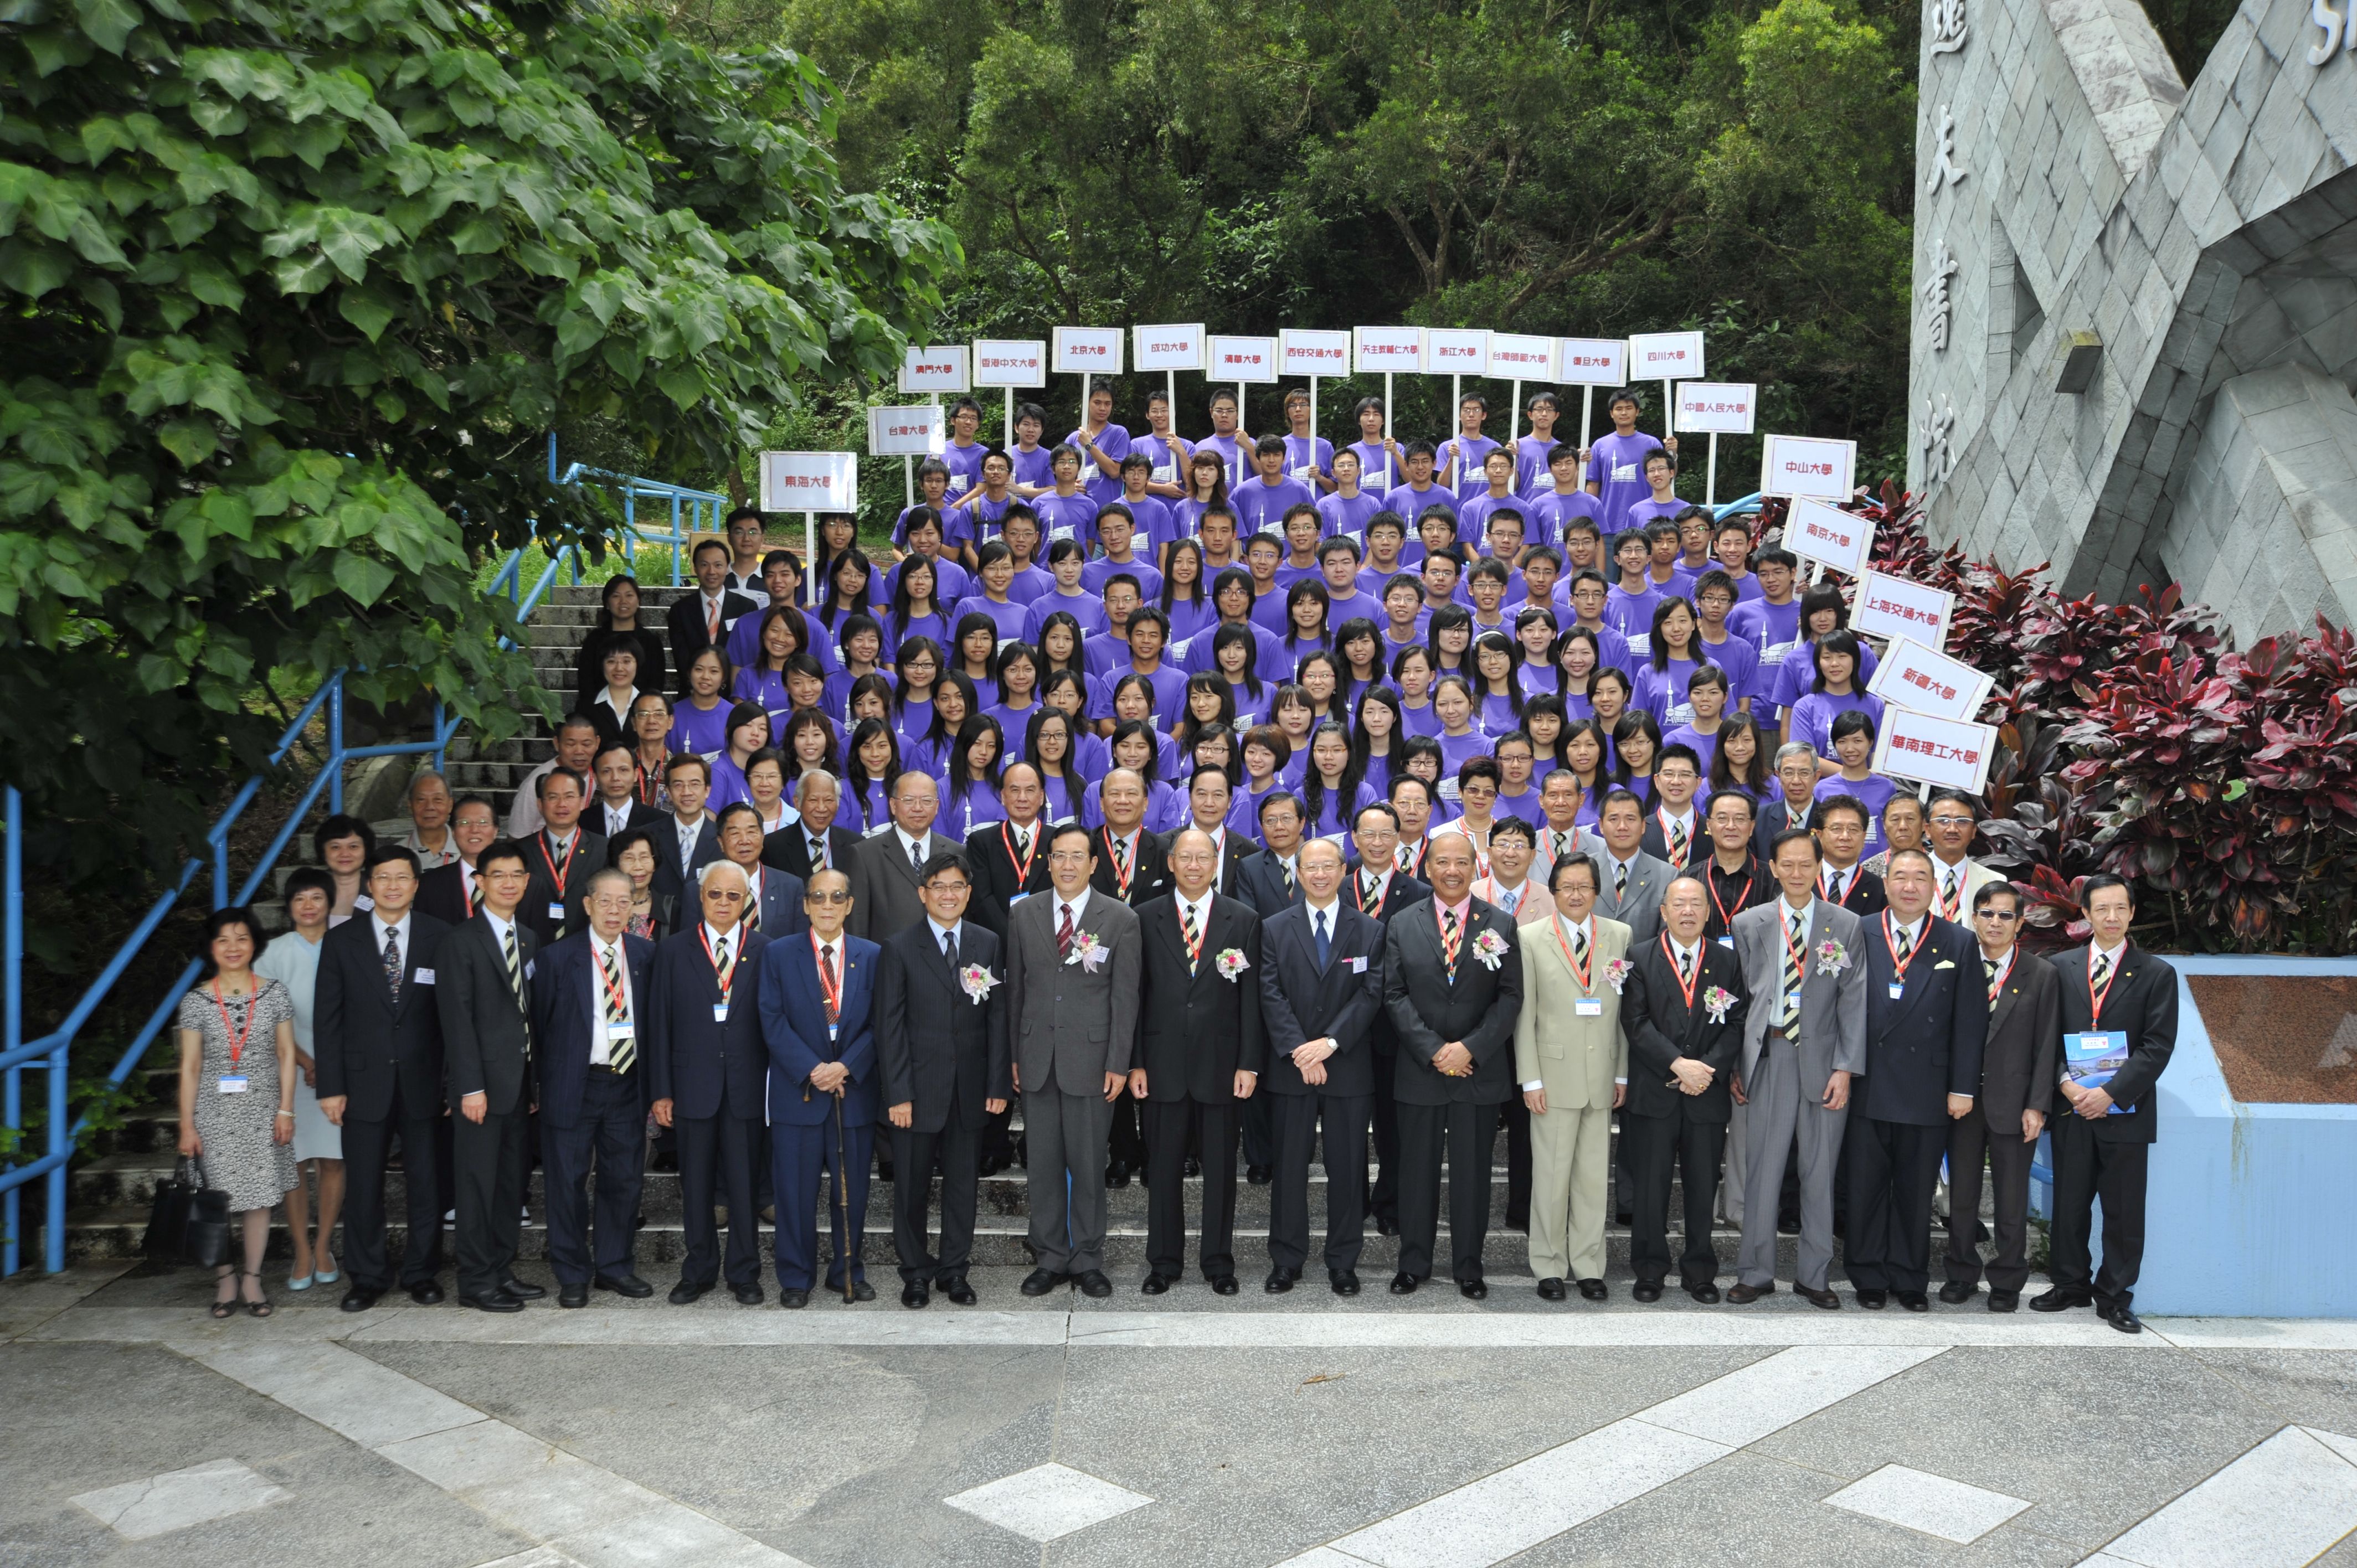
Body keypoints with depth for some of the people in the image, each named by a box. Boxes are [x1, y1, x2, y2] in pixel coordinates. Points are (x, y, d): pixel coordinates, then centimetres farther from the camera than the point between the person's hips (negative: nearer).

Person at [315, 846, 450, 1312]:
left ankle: (421, 1273, 20)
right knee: (363, 1186, 7)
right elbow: (327, 1018, 2)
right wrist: (331, 1086, -4)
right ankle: (367, 1277, 20)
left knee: (426, 1183, 6)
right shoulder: (342, 940, 3)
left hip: (423, 1081, 0)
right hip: (365, 1081, 0)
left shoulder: (439, 937, 1)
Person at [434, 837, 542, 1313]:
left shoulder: (529, 941, 14)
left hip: (520, 1082, 7)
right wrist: (471, 1086, -16)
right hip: (483, 1082, -6)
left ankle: (503, 1272, 20)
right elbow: (457, 1018, -12)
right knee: (478, 1184, -1)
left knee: (512, 1183, 11)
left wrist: (537, 1081, 9)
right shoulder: (462, 939, -7)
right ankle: (476, 1283, 7)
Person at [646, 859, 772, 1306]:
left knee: (744, 1185, 6)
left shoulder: (765, 951, 3)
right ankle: (699, 1272, 22)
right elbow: (659, 1025, 3)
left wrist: (776, 1085, -5)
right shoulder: (673, 951, 4)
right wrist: (661, 1091, -2)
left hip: (746, 1088, -1)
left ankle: (744, 1274, 17)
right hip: (693, 1087, 1)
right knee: (696, 1186, 10)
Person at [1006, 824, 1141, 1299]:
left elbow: (1125, 997, -2)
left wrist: (1118, 1064, -6)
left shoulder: (1120, 919, -1)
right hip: (1037, 1059, 2)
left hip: (1091, 1059, -2)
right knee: (1042, 1165, 8)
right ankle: (1050, 1258, 19)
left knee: (1088, 1165, 4)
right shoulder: (1023, 914, 6)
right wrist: (1012, 1055, 5)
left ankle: (1087, 1260, 17)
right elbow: (1015, 989, 9)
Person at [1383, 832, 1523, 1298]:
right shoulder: (1403, 926, 3)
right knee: (1416, 1170, 8)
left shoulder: (1500, 926, 1)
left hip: (1479, 1069, 0)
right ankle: (1413, 1264, 21)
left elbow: (1511, 997, -3)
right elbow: (1395, 996, -1)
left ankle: (1468, 1267, 19)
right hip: (1419, 1069, 1)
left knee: (1473, 1172, 7)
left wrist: (1470, 1047, -13)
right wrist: (1433, 1050, -11)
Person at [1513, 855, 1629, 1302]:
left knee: (1594, 1175, 7)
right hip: (1554, 1074, -2)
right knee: (1552, 1174, 2)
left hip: (1602, 1076, 2)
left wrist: (1623, 1074, 5)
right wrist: (1530, 1079, -6)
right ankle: (1550, 1267, 14)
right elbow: (1524, 1013, -2)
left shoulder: (1619, 936, 7)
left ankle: (1588, 1266, 18)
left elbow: (1626, 1010, 8)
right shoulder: (1531, 938, 0)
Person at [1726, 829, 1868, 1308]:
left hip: (1822, 1059, 0)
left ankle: (1813, 1276, 17)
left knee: (1820, 1172, 6)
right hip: (1767, 1058, 0)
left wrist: (1845, 1068, -7)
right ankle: (1755, 1273, 13)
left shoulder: (1847, 926, 4)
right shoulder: (1749, 924, 8)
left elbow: (1854, 1001, 1)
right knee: (1762, 1168, 2)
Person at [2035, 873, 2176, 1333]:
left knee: (2124, 1211, 4)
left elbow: (2158, 1047, -5)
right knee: (2069, 1204, 9)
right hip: (2071, 1107, 2)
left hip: (2125, 1112, -2)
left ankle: (2114, 1295, 15)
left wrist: (2111, 1093, -14)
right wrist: (2066, 1084, -11)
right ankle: (2070, 1285, 22)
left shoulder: (2156, 974, 2)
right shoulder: (2060, 967, 7)